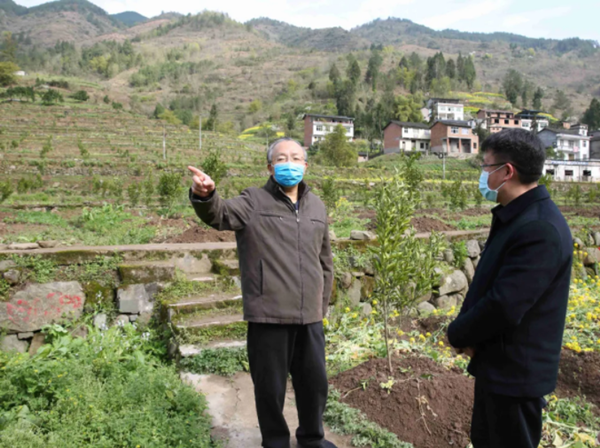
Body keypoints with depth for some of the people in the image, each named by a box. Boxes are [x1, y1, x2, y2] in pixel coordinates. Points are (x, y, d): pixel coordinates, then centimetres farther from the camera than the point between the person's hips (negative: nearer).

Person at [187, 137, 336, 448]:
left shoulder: (317, 207, 10)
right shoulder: (253, 202, -4)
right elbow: (219, 214, -25)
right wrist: (204, 196, -48)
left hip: (309, 318, 5)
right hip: (268, 317, -4)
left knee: (314, 382, 19)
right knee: (270, 387, 11)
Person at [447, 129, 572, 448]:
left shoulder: (540, 229, -27)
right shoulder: (515, 217, 6)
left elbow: (504, 307, -30)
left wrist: (458, 334, -12)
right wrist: (466, 331, -6)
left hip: (515, 371, -9)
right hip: (496, 363, 9)